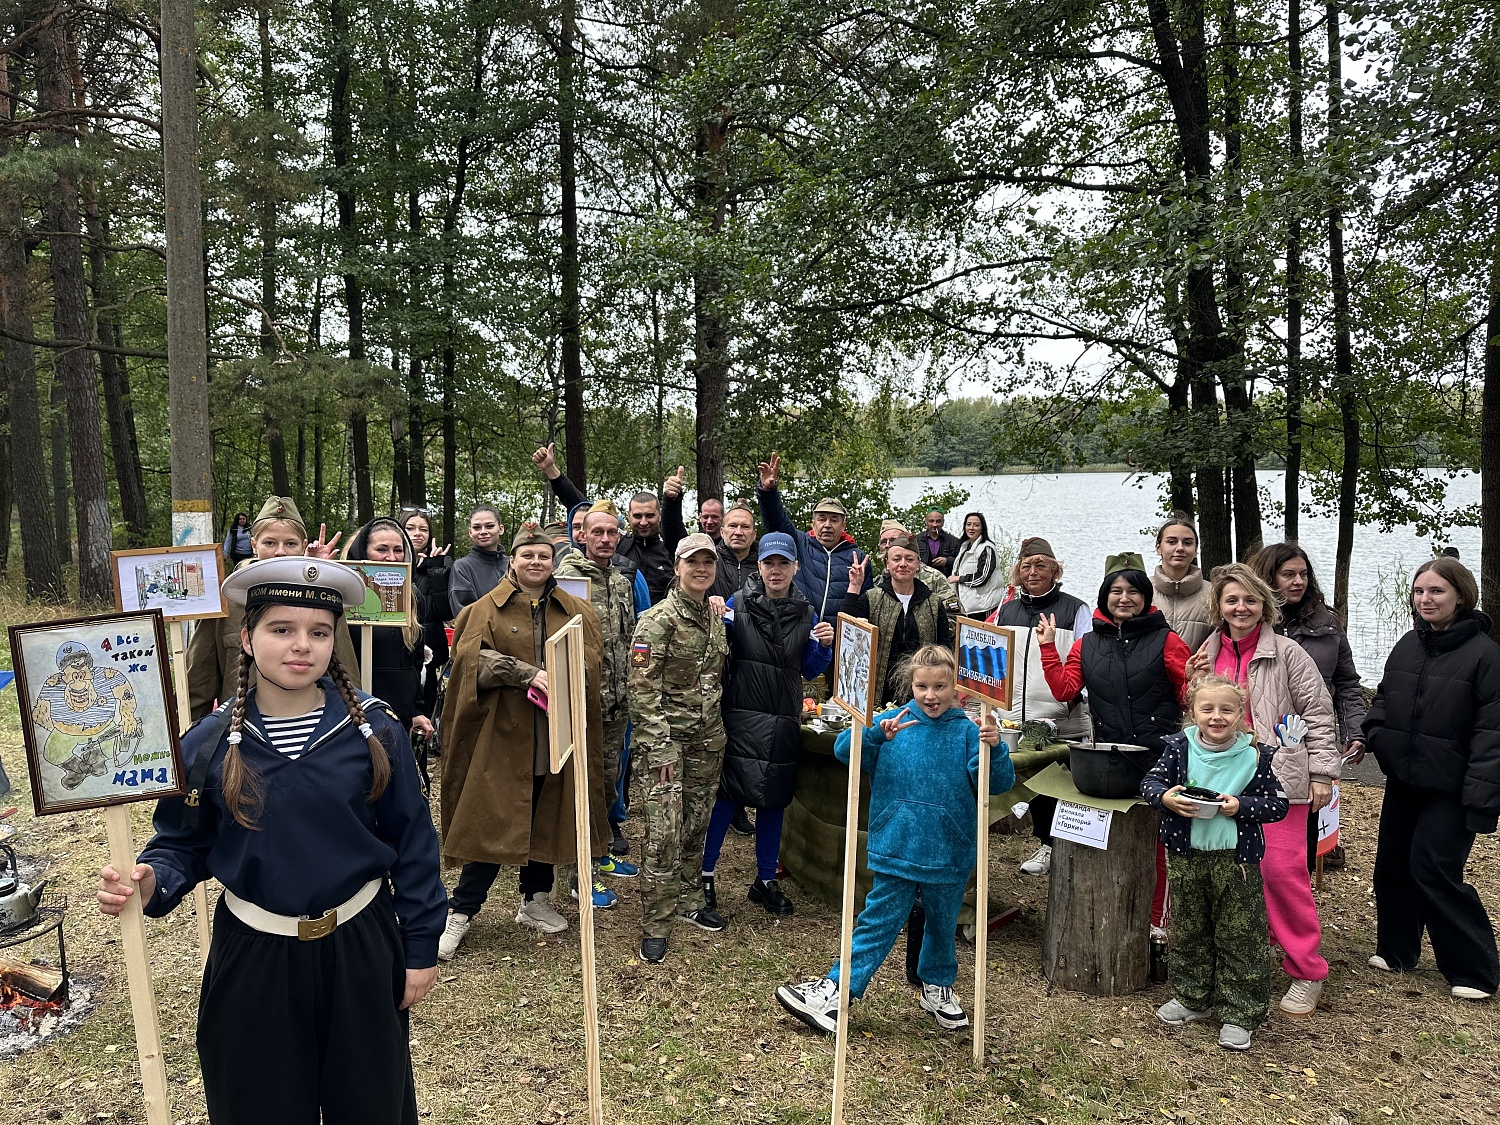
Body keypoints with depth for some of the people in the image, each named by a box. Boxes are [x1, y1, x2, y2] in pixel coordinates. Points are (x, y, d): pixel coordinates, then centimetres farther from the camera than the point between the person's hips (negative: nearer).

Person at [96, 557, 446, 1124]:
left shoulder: (374, 730, -10)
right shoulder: (208, 743, -7)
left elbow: (412, 843, -4)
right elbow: (183, 844, 2)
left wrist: (420, 948, -1)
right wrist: (151, 882, -21)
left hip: (361, 949, 0)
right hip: (253, 956, 1)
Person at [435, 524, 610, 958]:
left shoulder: (577, 612, 9)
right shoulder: (488, 609, 1)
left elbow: (593, 661, -1)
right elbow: (473, 658, -13)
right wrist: (527, 674, -24)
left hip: (556, 736, 3)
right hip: (503, 733, -3)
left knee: (548, 818, 12)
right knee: (492, 821, -1)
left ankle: (536, 899, 30)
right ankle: (461, 911, 12)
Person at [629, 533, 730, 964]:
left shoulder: (715, 616, 10)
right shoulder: (658, 619, -12)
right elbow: (643, 687, -15)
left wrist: (719, 733, 17)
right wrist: (658, 746, -18)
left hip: (708, 738, 7)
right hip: (668, 738, -6)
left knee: (696, 826, 14)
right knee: (664, 834, -7)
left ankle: (689, 900, 30)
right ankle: (655, 927, 3)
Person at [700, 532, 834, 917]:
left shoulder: (805, 613, 8)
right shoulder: (739, 603, -3)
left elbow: (811, 670, 12)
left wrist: (824, 646, -7)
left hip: (784, 722, 4)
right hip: (742, 717, -4)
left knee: (774, 799, 11)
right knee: (728, 794, -5)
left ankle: (766, 880, 26)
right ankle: (704, 874, 12)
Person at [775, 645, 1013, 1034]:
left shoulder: (967, 732, -6)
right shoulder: (892, 722, -4)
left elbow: (998, 783, -11)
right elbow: (844, 752, -10)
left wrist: (994, 748, -30)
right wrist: (875, 734, -28)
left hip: (948, 854, 1)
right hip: (895, 850, -1)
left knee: (943, 925, 20)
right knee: (877, 922, 4)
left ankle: (938, 987, 43)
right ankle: (834, 991, 13)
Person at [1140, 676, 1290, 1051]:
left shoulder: (1253, 756, -7)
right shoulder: (1179, 748, -3)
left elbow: (1277, 804, -3)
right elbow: (1150, 781, 1)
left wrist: (1241, 806, -19)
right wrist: (1165, 798, -20)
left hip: (1236, 858, -2)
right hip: (1187, 856, 2)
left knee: (1240, 936, 4)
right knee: (1189, 931, 16)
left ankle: (1240, 1013, 17)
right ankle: (1192, 998, 33)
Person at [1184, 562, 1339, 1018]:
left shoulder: (1287, 653, -4)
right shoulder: (1209, 654, 12)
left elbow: (1319, 714, -3)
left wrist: (1321, 772, -7)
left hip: (1281, 777, -5)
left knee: (1281, 868, -9)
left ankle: (1306, 971, 5)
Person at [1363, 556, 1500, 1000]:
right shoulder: (1408, 645, 7)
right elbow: (1384, 699, 19)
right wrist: (1372, 733, -1)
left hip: (1449, 788, -6)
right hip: (1402, 780, 7)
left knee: (1434, 870, -6)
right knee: (1392, 864, 12)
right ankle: (1396, 950, 29)